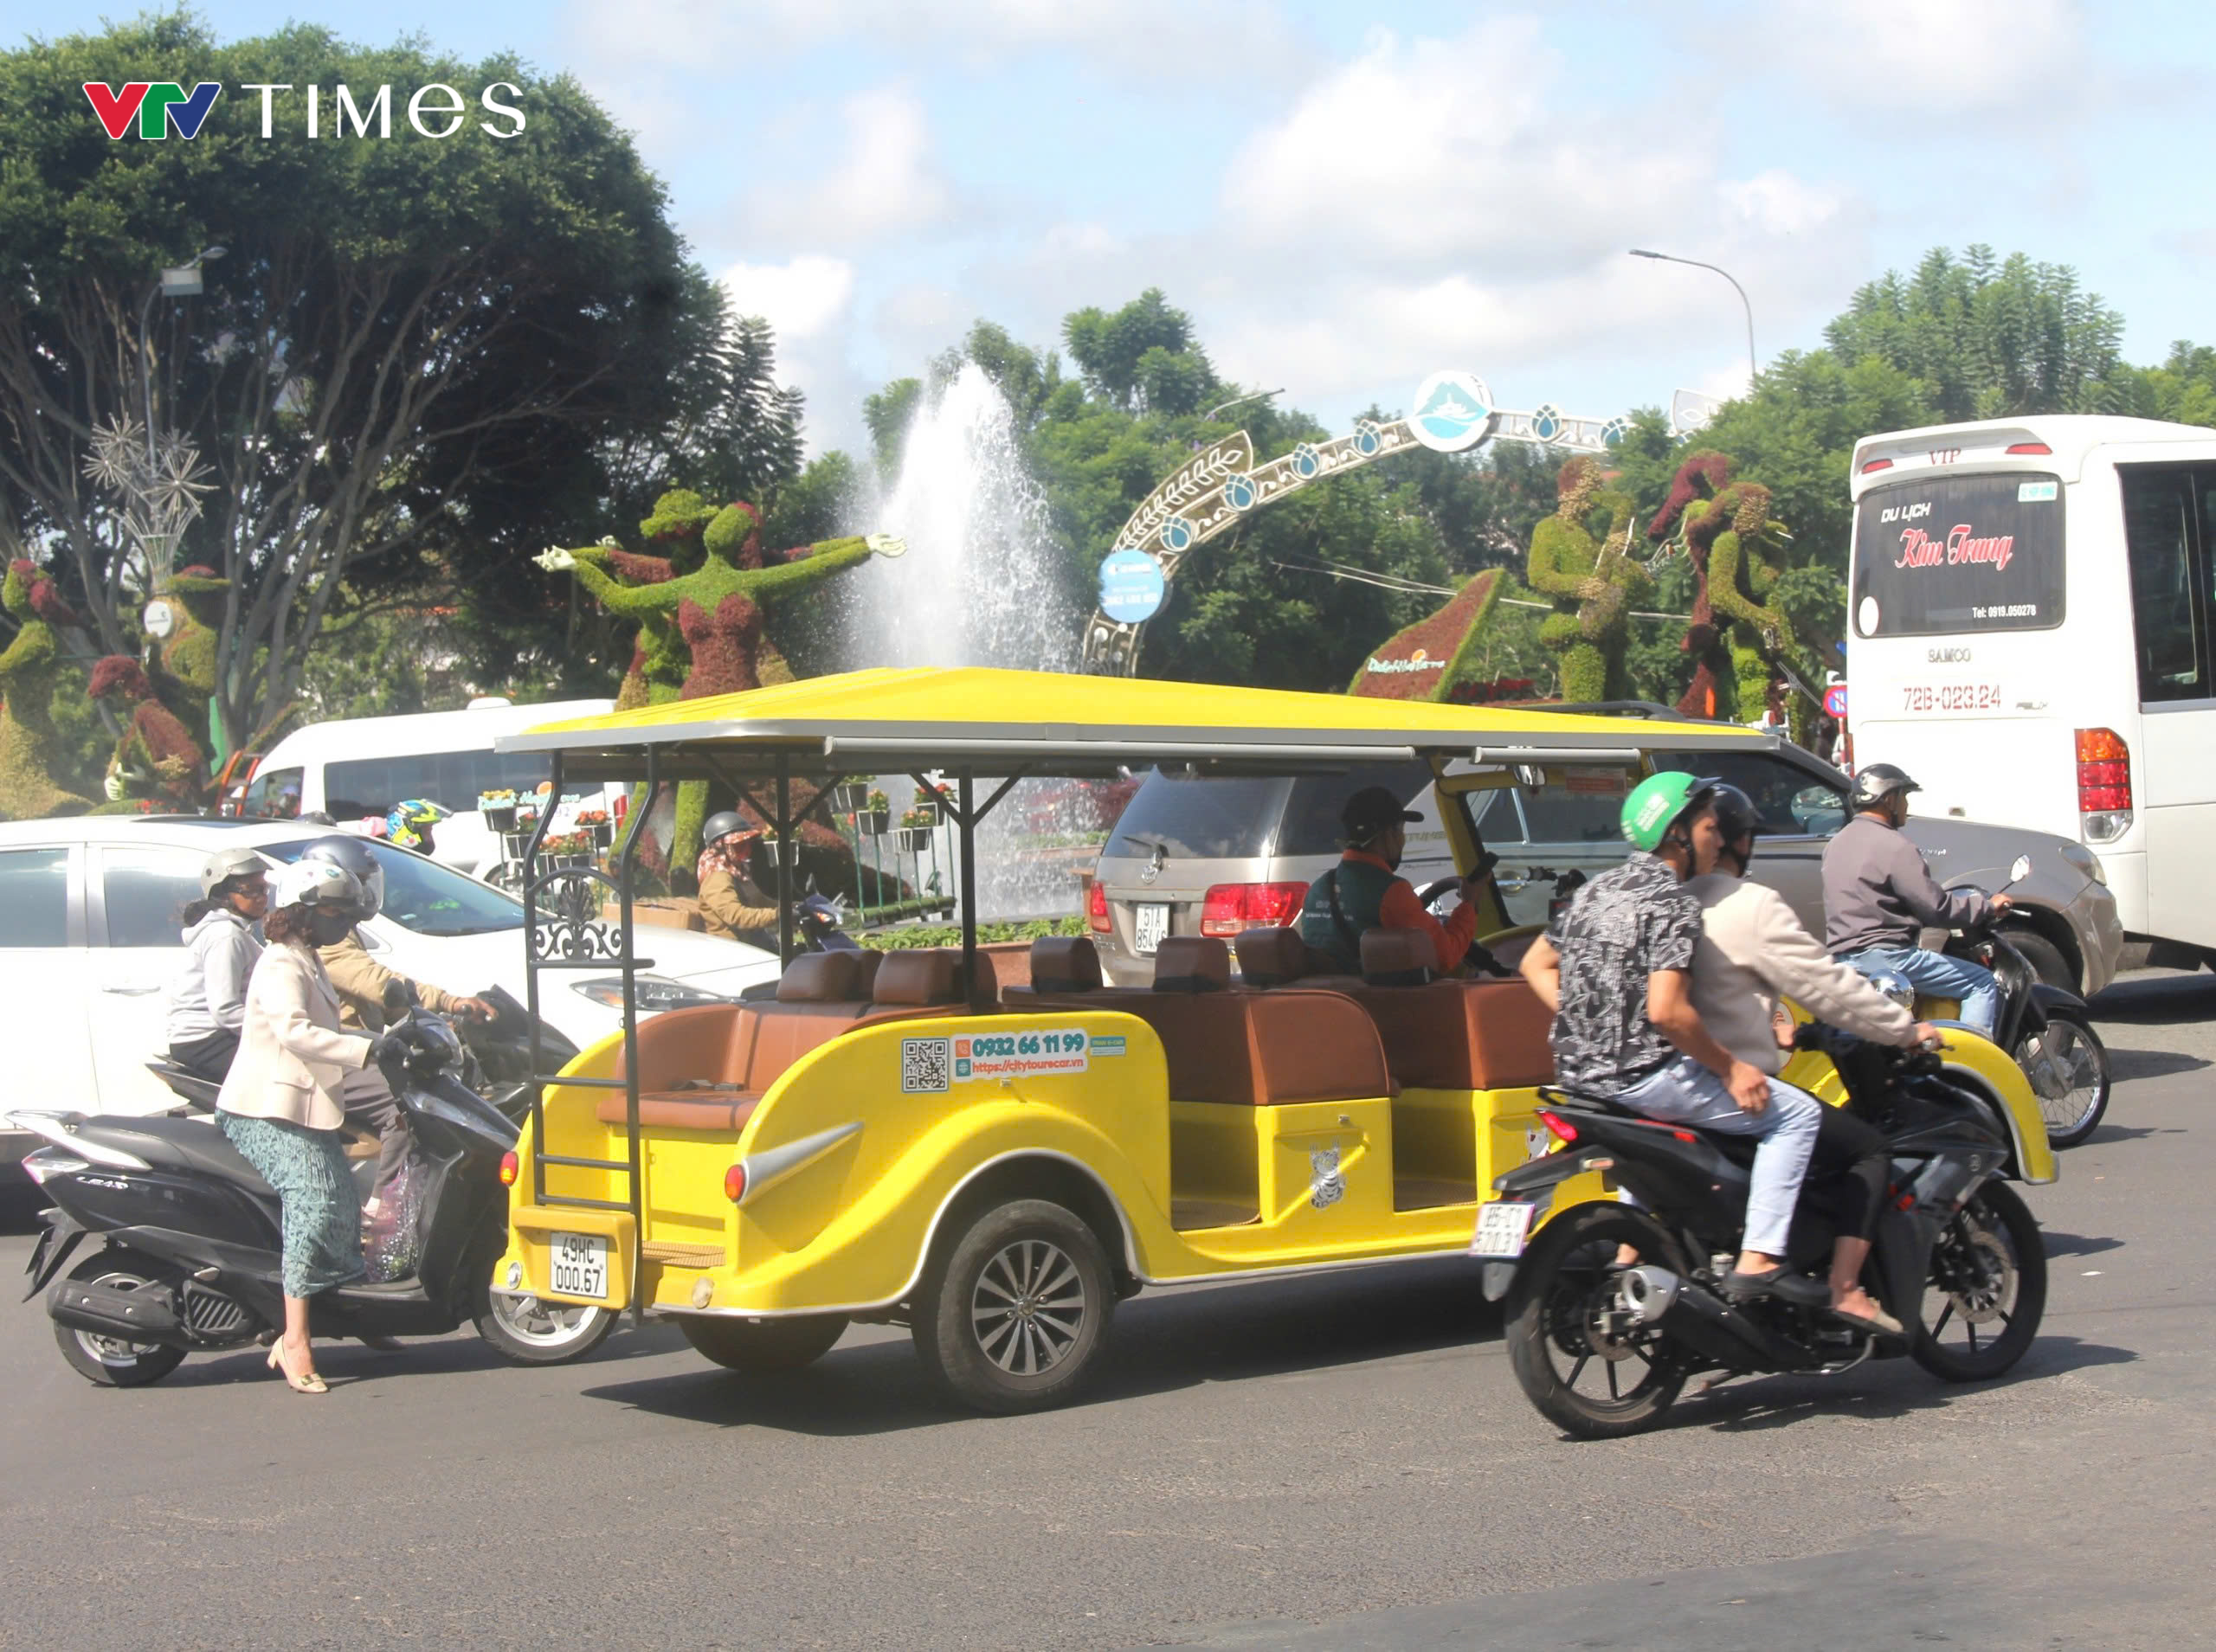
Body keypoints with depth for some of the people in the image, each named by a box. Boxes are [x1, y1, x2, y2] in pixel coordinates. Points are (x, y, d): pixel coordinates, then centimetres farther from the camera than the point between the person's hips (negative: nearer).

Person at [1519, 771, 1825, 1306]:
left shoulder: (1596, 890, 12)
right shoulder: (1674, 902, -14)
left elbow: (1535, 964, 20)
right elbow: (1666, 1011, -23)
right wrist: (1731, 1069, -13)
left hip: (1581, 1071, 9)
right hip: (1644, 1074, -9)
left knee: (1651, 1120, 41)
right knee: (1797, 1113, -1)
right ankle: (1757, 1262, -9)